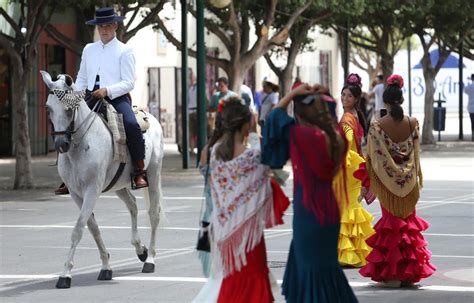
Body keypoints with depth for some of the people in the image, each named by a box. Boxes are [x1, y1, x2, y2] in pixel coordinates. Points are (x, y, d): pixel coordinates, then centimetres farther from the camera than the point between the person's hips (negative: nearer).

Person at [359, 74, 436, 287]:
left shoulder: (377, 126, -14)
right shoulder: (413, 123, -7)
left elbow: (373, 158, -10)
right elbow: (416, 154, 2)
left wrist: (368, 185, -1)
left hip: (386, 182, -2)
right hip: (409, 182, 2)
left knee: (391, 222, 10)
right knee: (409, 223, 15)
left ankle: (392, 274, 10)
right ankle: (410, 272, 17)